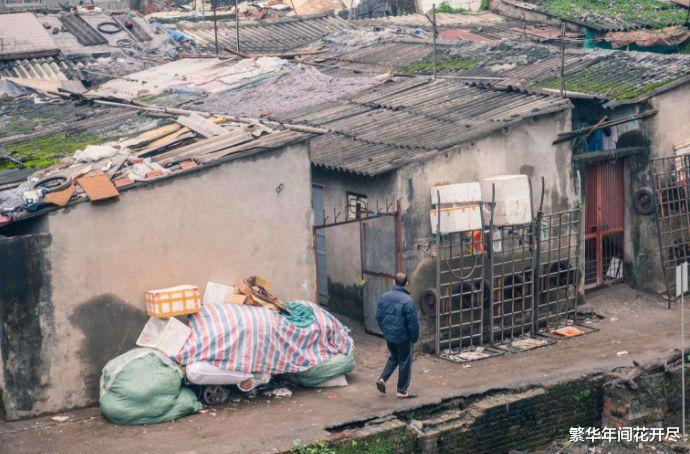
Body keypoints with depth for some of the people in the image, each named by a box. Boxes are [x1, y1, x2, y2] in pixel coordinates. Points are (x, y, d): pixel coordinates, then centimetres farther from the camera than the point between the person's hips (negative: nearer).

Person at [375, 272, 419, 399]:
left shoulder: (384, 297, -1)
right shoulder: (407, 300, -20)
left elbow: (378, 317, 8)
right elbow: (413, 322, -17)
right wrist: (414, 338, -3)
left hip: (388, 336, 6)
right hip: (403, 337, -6)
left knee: (393, 357, 26)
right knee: (405, 362, 8)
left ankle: (382, 378, 12)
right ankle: (402, 391, 15)